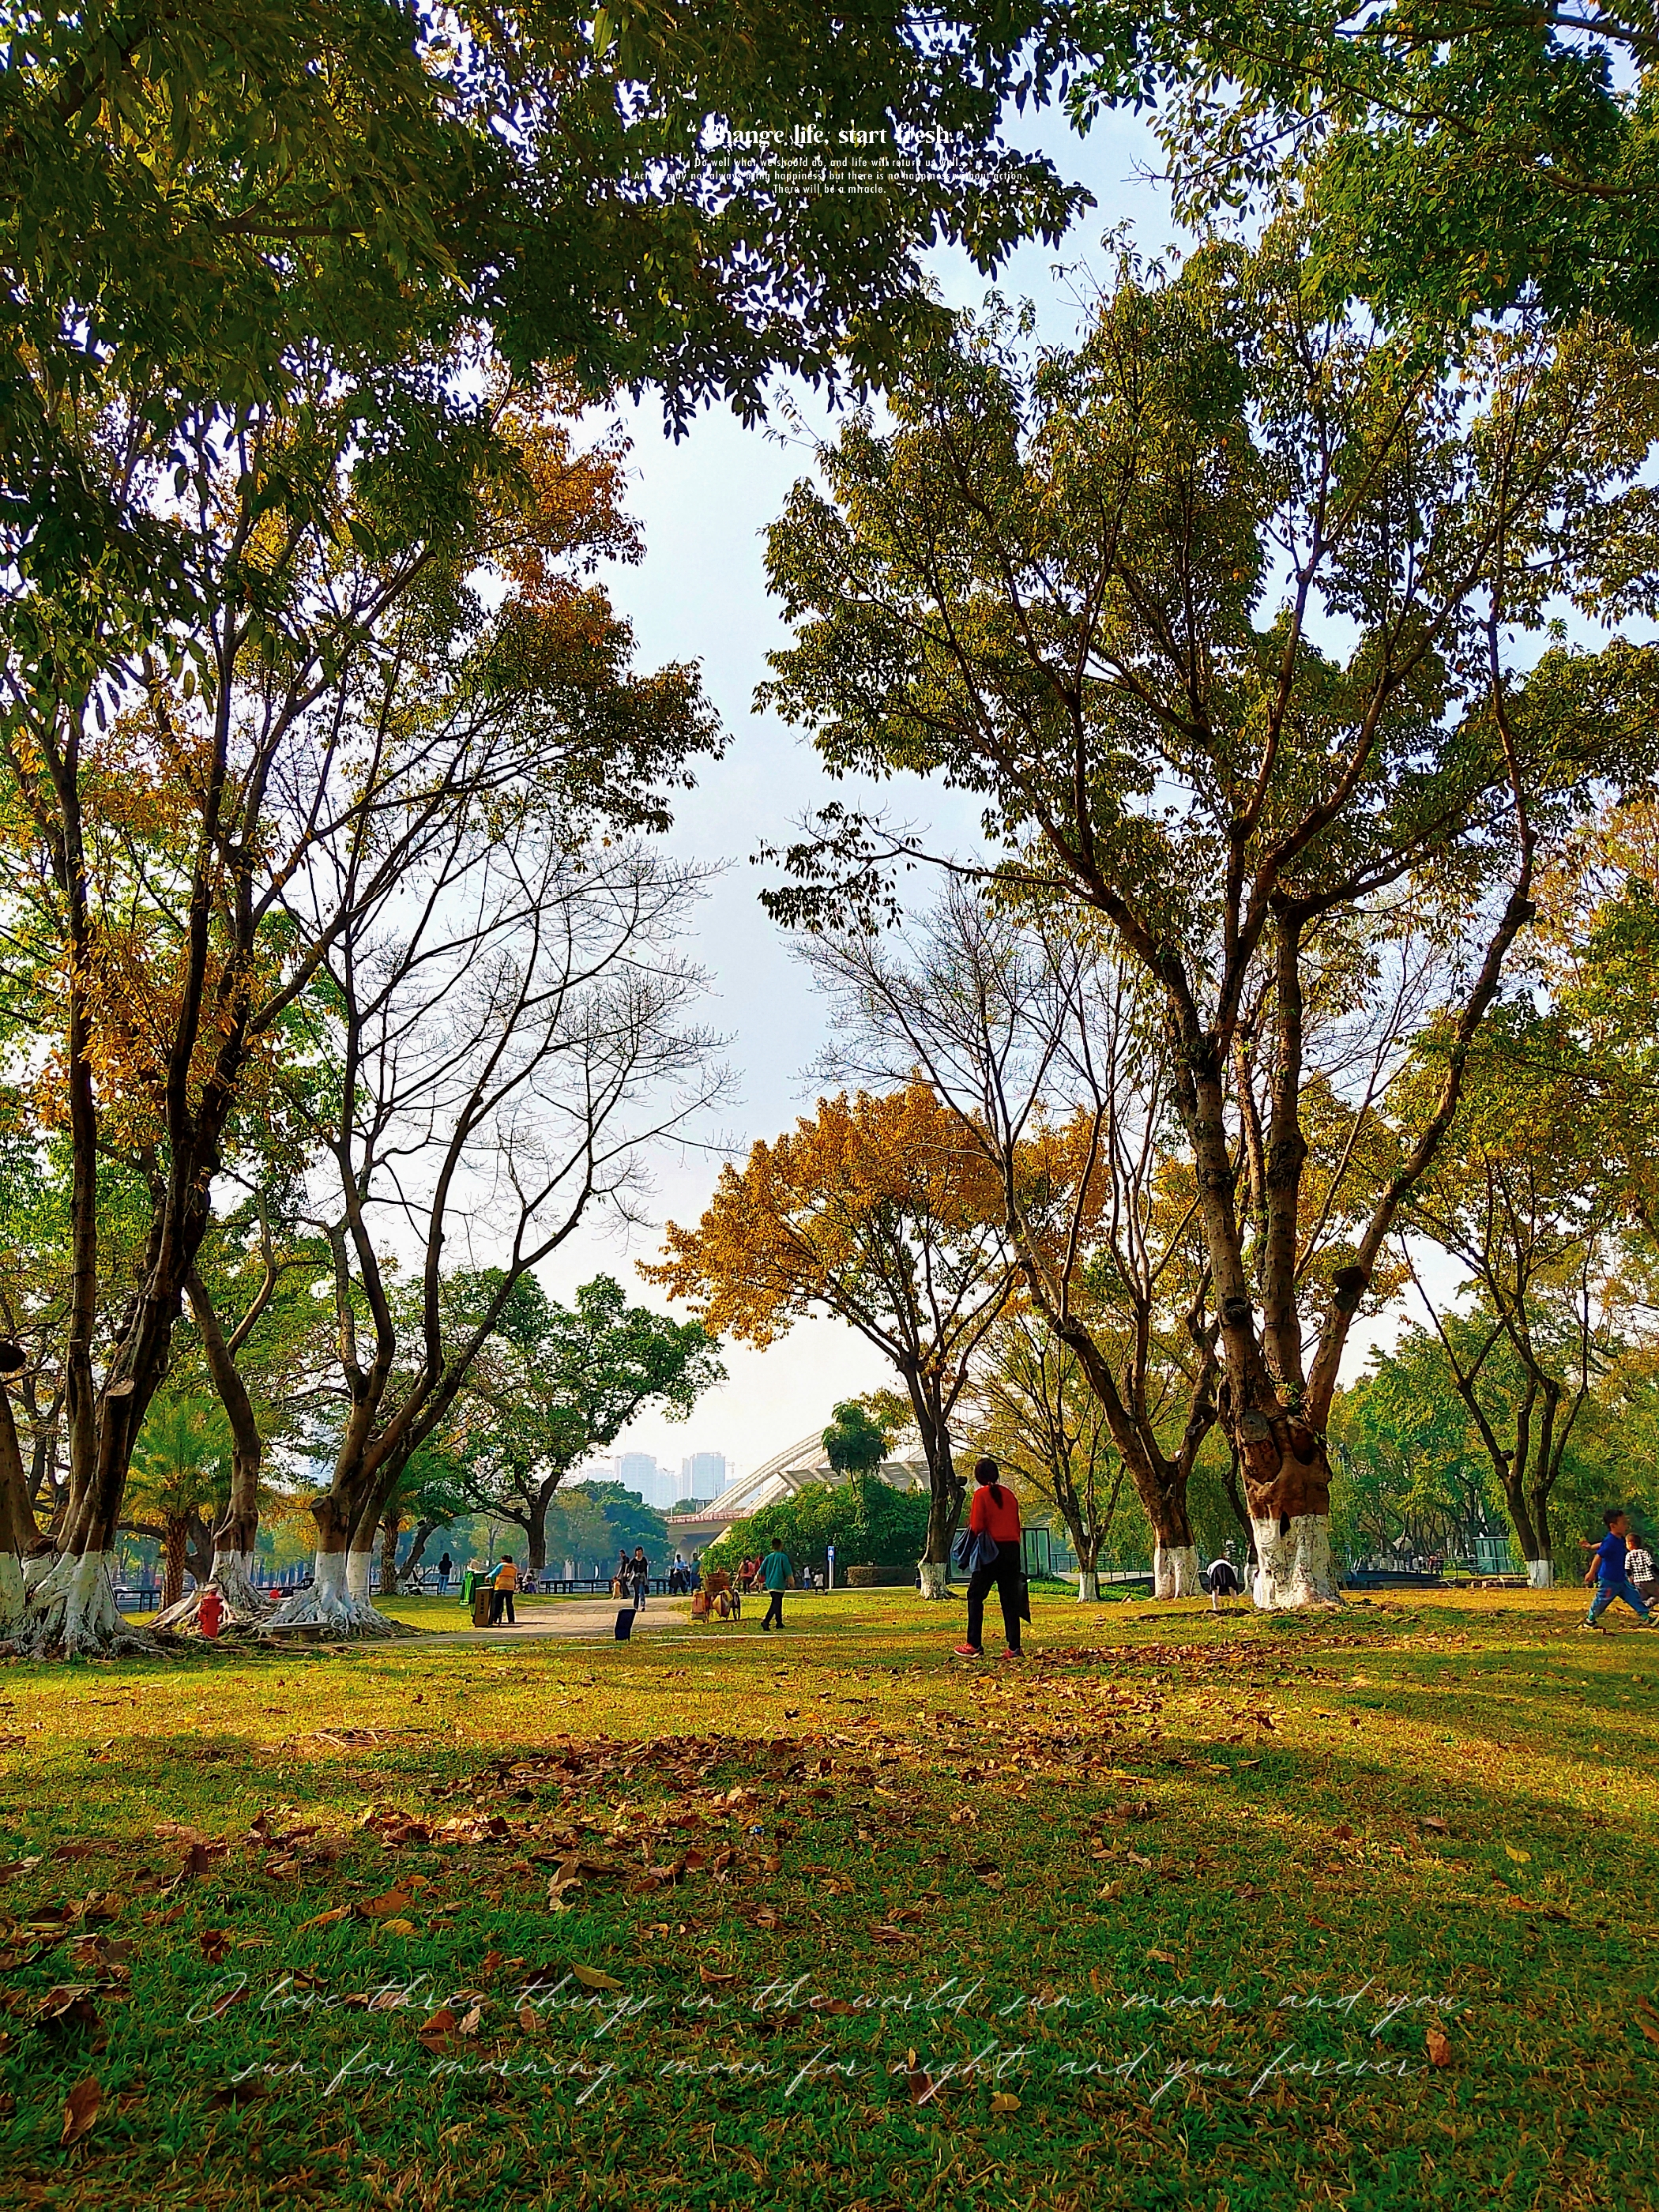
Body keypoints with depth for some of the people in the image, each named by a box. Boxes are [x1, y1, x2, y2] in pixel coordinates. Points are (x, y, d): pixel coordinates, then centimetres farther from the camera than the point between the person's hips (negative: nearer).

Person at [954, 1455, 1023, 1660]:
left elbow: (977, 1527, -11)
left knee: (976, 1596, 5)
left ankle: (974, 1645, 2)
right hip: (1012, 1549, 5)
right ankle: (1014, 1647, 2)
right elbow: (1017, 1526, 13)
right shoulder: (1009, 1495, 12)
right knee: (1010, 1599, 7)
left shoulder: (981, 1494, -5)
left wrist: (970, 1518, 8)